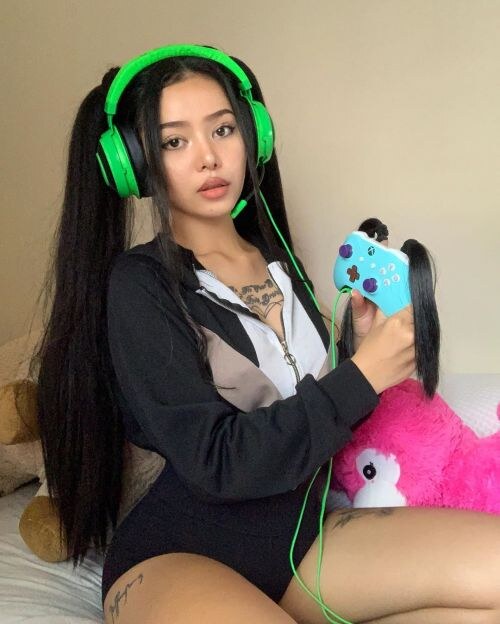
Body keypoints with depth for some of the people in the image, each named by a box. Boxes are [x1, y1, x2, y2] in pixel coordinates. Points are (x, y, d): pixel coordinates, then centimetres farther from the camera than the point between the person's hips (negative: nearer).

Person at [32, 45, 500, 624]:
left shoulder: (282, 268, 9)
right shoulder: (138, 285, -9)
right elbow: (217, 461, -17)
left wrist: (362, 345, -2)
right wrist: (362, 377, -16)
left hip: (304, 533, 7)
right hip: (177, 557, -7)